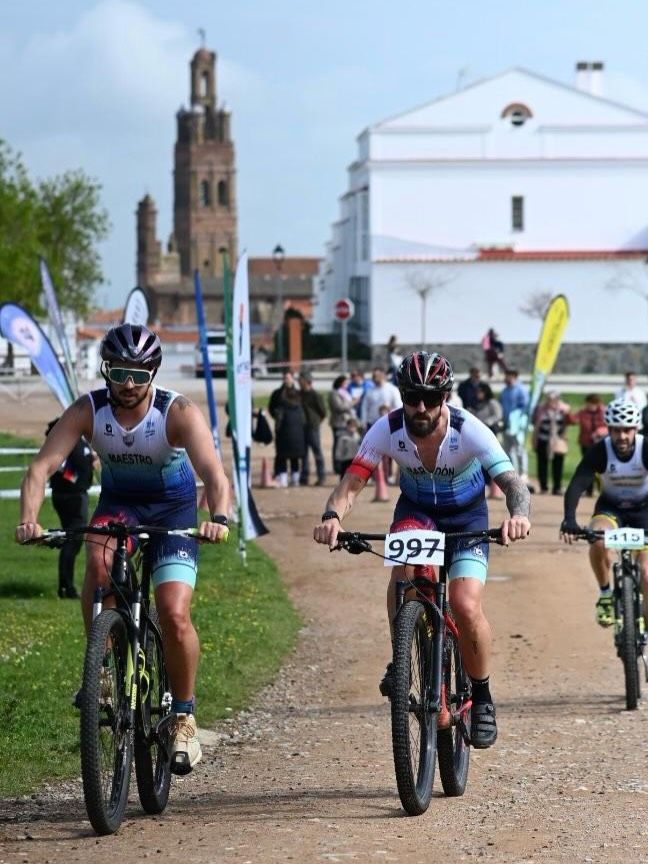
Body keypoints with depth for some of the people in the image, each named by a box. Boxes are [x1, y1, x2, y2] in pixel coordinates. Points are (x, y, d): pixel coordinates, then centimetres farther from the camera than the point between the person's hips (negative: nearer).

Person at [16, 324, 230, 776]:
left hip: (173, 507, -1)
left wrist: (219, 518, -58)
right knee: (99, 559, -34)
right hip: (118, 501, 1)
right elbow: (41, 467, -28)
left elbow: (214, 472, -38)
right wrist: (29, 519, -47)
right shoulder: (87, 410, -21)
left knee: (174, 614, -17)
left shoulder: (179, 413, -26)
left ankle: (184, 716, 4)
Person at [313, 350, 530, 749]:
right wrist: (333, 516, -50)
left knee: (466, 605, -20)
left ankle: (482, 698, 2)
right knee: (404, 558, -34)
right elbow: (352, 482, -27)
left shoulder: (469, 431, -30)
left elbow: (512, 481, -37)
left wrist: (519, 514, -60)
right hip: (416, 509, 1)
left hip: (466, 515, -1)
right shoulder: (387, 430, -24)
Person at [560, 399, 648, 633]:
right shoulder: (599, 451, -24)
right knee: (598, 539, -33)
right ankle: (605, 594, -9)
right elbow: (577, 485, -32)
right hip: (610, 506, 0)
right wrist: (569, 519, -49)